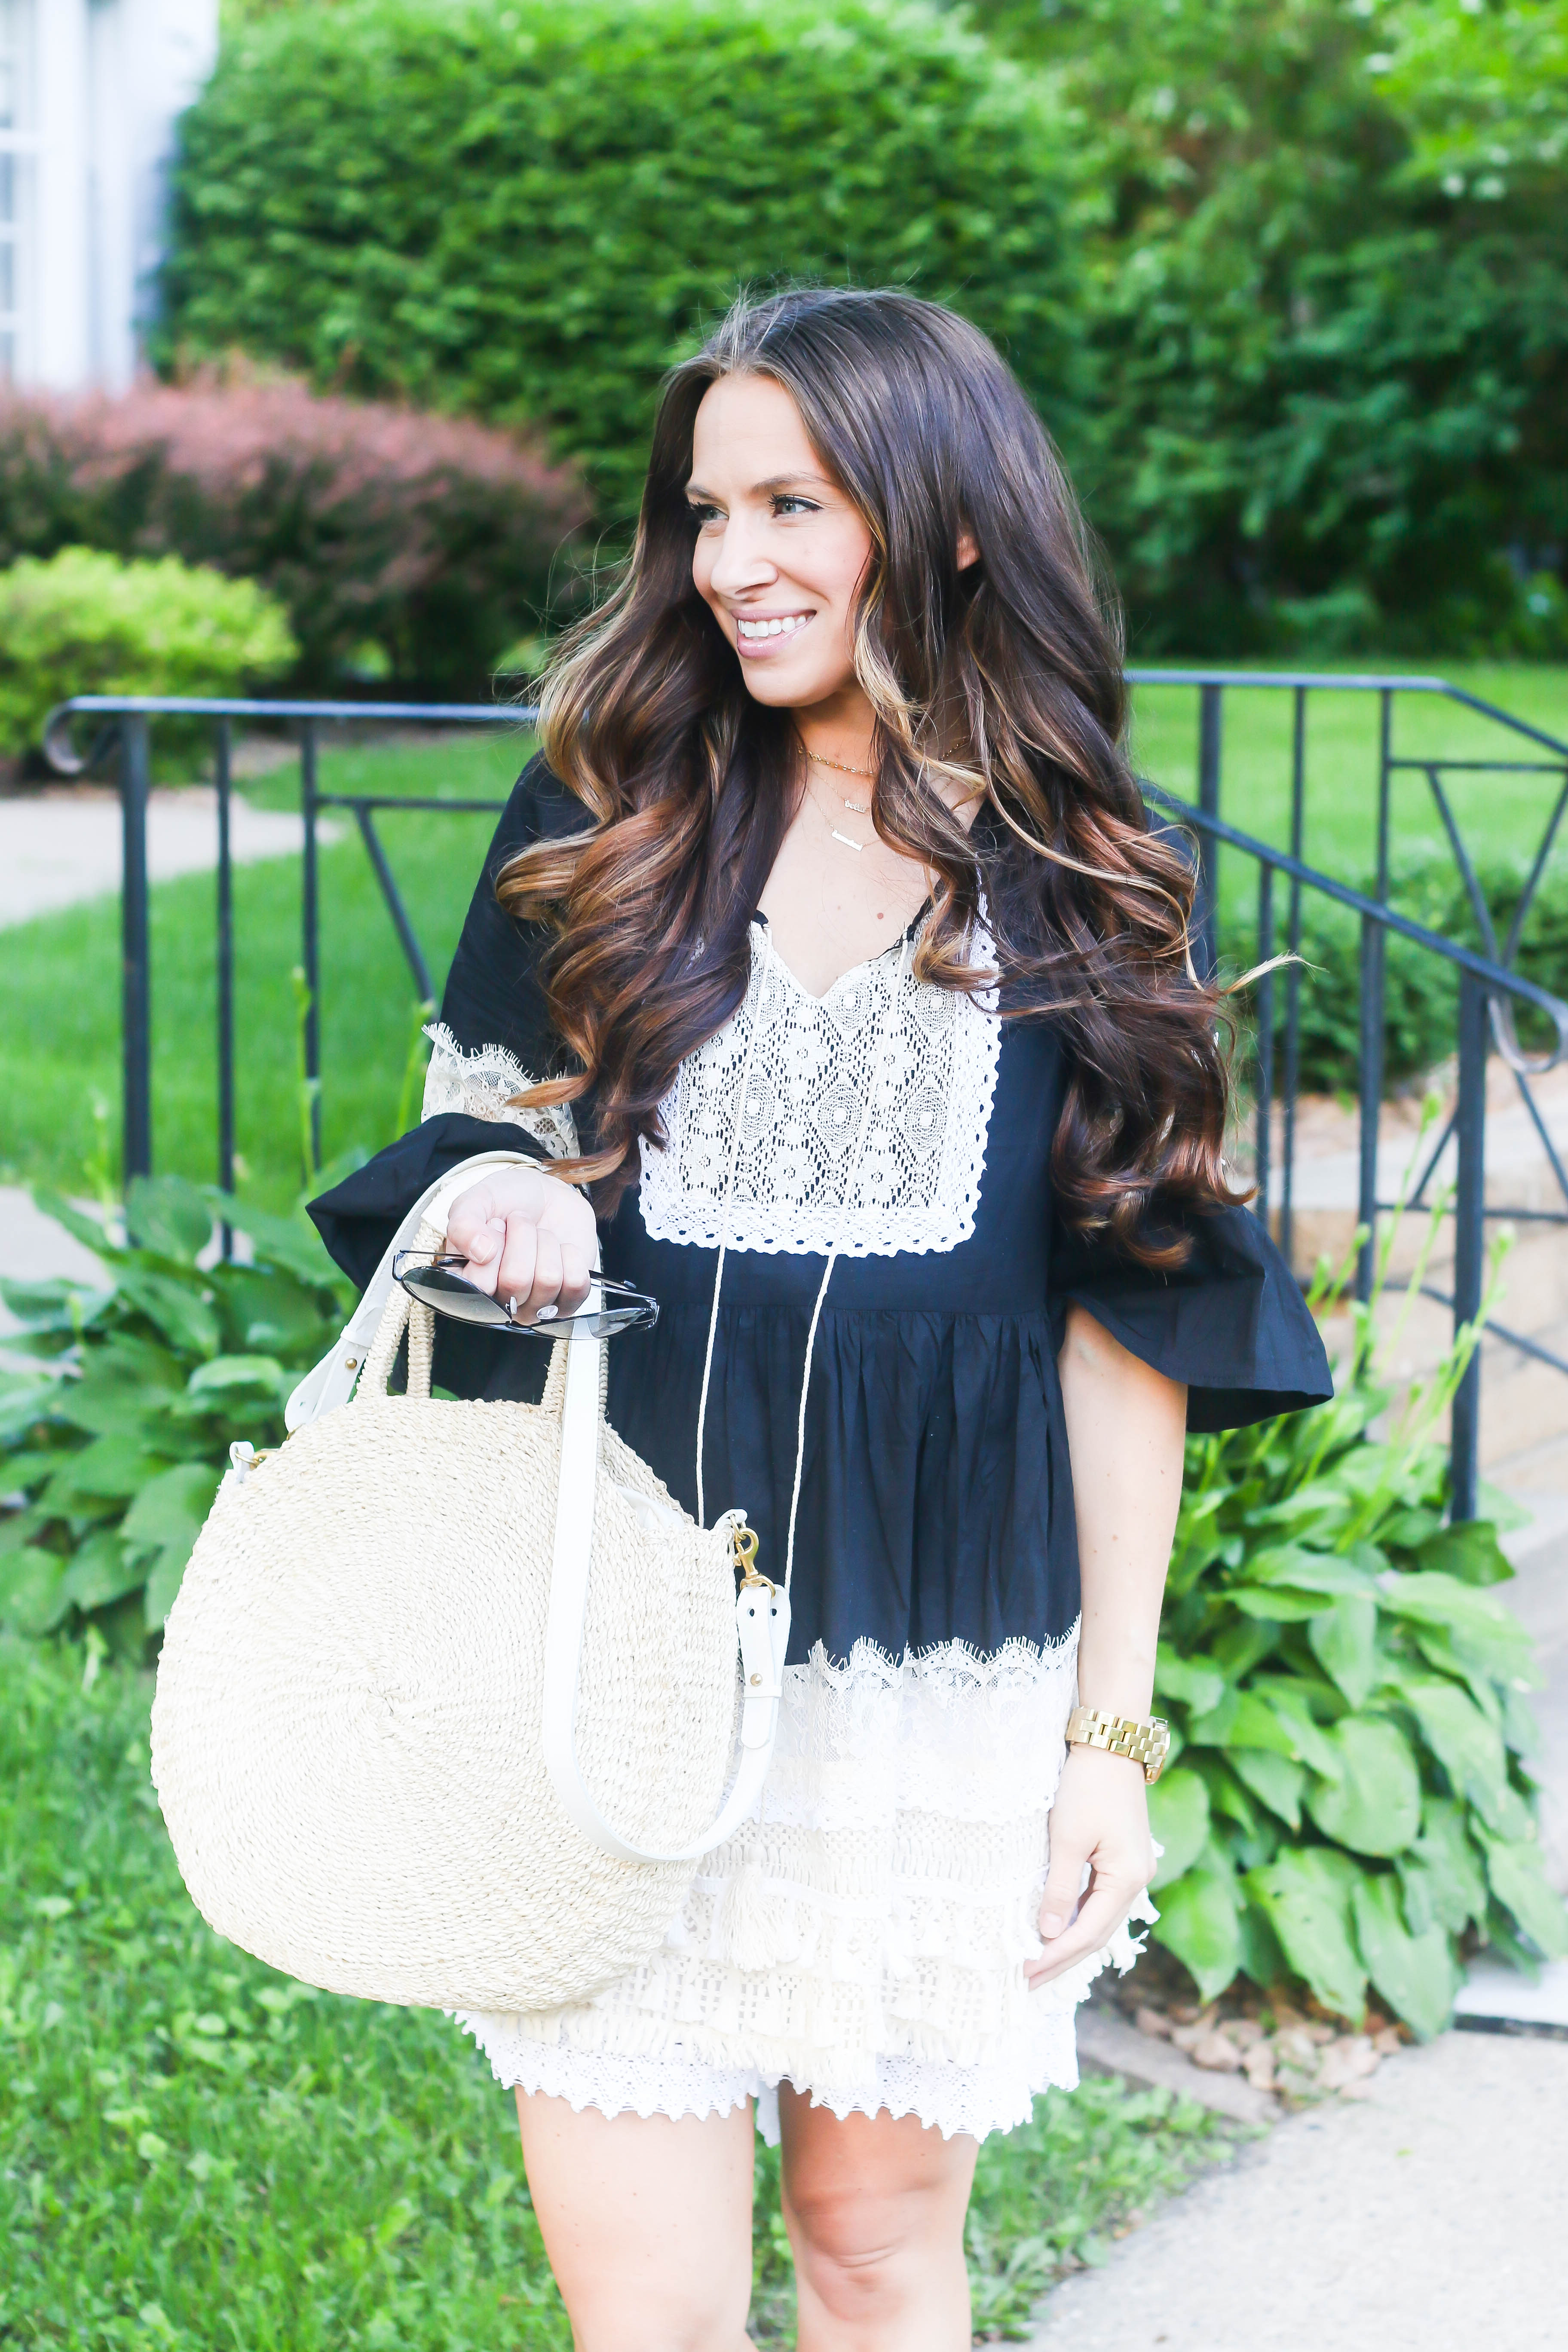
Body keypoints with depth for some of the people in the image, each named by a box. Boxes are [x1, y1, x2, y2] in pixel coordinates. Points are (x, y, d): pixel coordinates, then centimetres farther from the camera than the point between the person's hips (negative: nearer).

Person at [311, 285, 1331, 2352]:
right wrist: (504, 1200, -11)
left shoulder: (1082, 885, 3)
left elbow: (1128, 1328, 4)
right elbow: (476, 1127, 14)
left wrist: (1115, 1731, 1)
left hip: (939, 1675, 0)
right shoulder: (603, 824, 5)